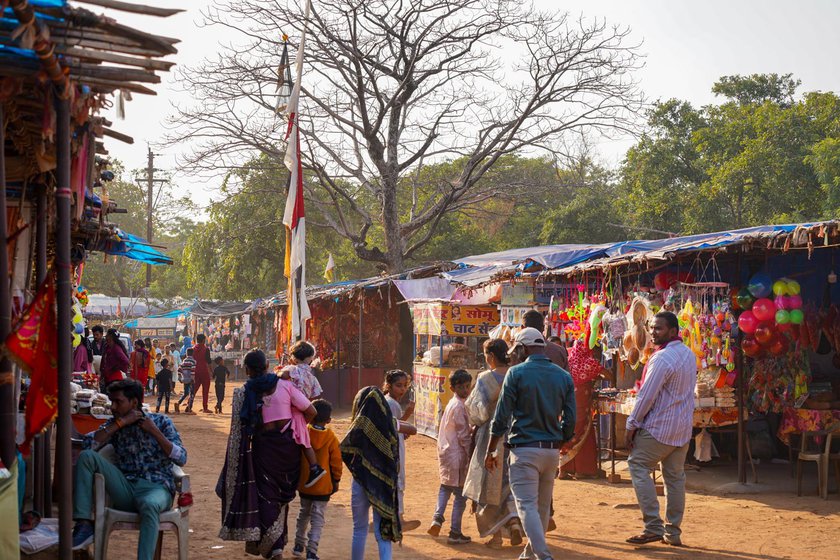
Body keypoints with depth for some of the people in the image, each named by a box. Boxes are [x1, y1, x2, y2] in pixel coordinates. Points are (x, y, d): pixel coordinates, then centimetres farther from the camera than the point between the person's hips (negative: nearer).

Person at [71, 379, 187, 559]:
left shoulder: (161, 422, 7)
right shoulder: (114, 425, 14)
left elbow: (181, 459, -3)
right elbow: (87, 444, -4)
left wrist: (154, 431, -8)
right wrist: (120, 423, -7)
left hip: (157, 488, -3)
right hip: (125, 490, 3)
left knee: (149, 505, -41)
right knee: (86, 456, -15)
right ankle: (84, 524, -22)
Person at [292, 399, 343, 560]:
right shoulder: (331, 438, -11)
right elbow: (336, 461, -6)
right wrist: (336, 480, 7)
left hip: (304, 484, 3)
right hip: (323, 486, -3)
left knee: (304, 514, 22)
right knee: (318, 519, 2)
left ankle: (299, 545, 30)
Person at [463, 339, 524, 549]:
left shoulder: (486, 378, -13)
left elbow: (478, 411, -12)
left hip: (491, 436, -4)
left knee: (490, 483, 8)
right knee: (509, 481, 17)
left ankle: (495, 535, 10)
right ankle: (514, 520, -7)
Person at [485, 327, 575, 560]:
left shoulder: (516, 373, -7)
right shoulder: (564, 376, 6)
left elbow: (501, 417, -7)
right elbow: (570, 421, 6)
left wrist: (491, 450, 0)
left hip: (525, 448, -5)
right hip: (552, 450, 5)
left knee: (527, 506, -6)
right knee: (543, 506, 17)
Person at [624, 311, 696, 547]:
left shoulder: (663, 358, -18)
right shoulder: (689, 354, 11)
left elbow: (647, 395, -18)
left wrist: (632, 425, -10)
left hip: (659, 427, -9)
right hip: (683, 427, 9)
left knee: (638, 466, -1)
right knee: (675, 476, 12)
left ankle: (654, 527, -8)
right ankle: (673, 532, 15)